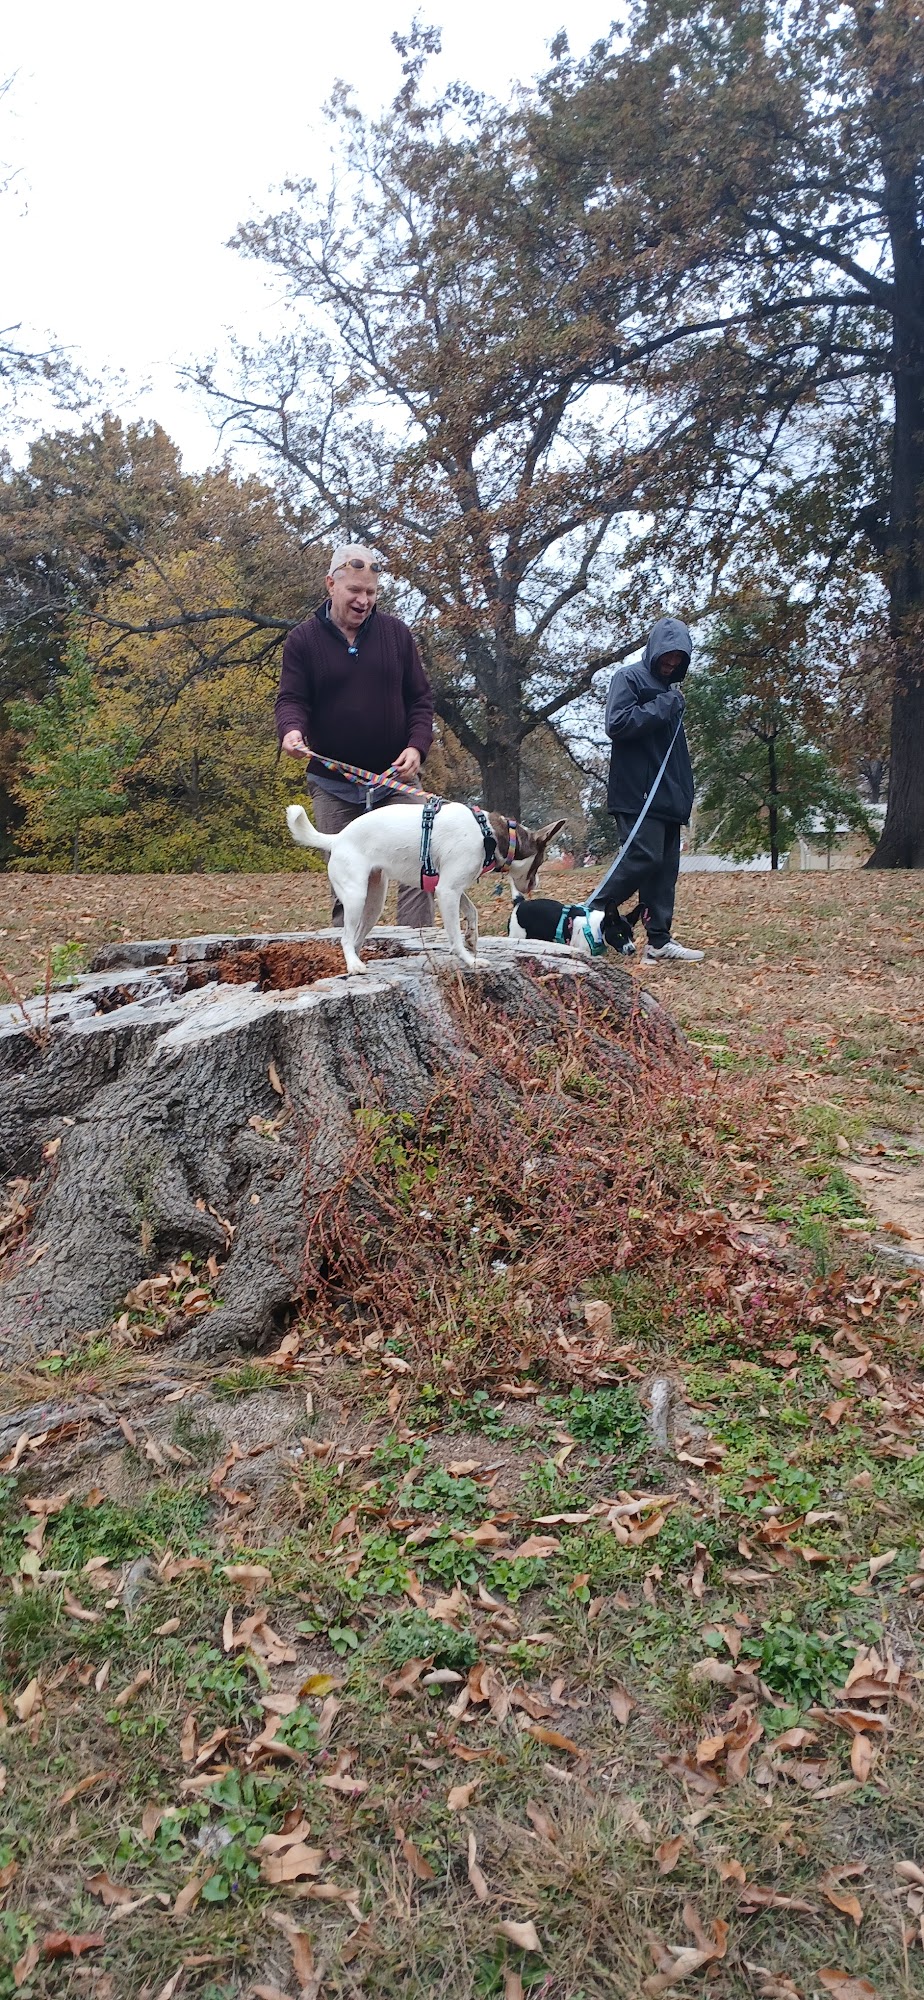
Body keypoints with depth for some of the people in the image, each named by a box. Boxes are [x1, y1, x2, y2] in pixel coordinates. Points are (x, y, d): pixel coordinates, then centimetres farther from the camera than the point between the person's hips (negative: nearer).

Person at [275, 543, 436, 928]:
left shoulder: (396, 632, 6)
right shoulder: (303, 640, 2)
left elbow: (420, 698, 9)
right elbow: (291, 699, -2)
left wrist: (417, 746, -8)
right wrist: (292, 730, -25)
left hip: (396, 779, 1)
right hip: (333, 785, -1)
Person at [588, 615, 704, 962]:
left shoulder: (669, 687, 24)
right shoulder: (628, 678, -2)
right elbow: (617, 725, -16)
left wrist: (685, 790, 18)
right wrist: (662, 707, -12)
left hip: (668, 795, 9)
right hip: (637, 793, -9)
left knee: (665, 867, 4)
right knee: (644, 857, -18)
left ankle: (659, 940, 5)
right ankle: (592, 912, -6)